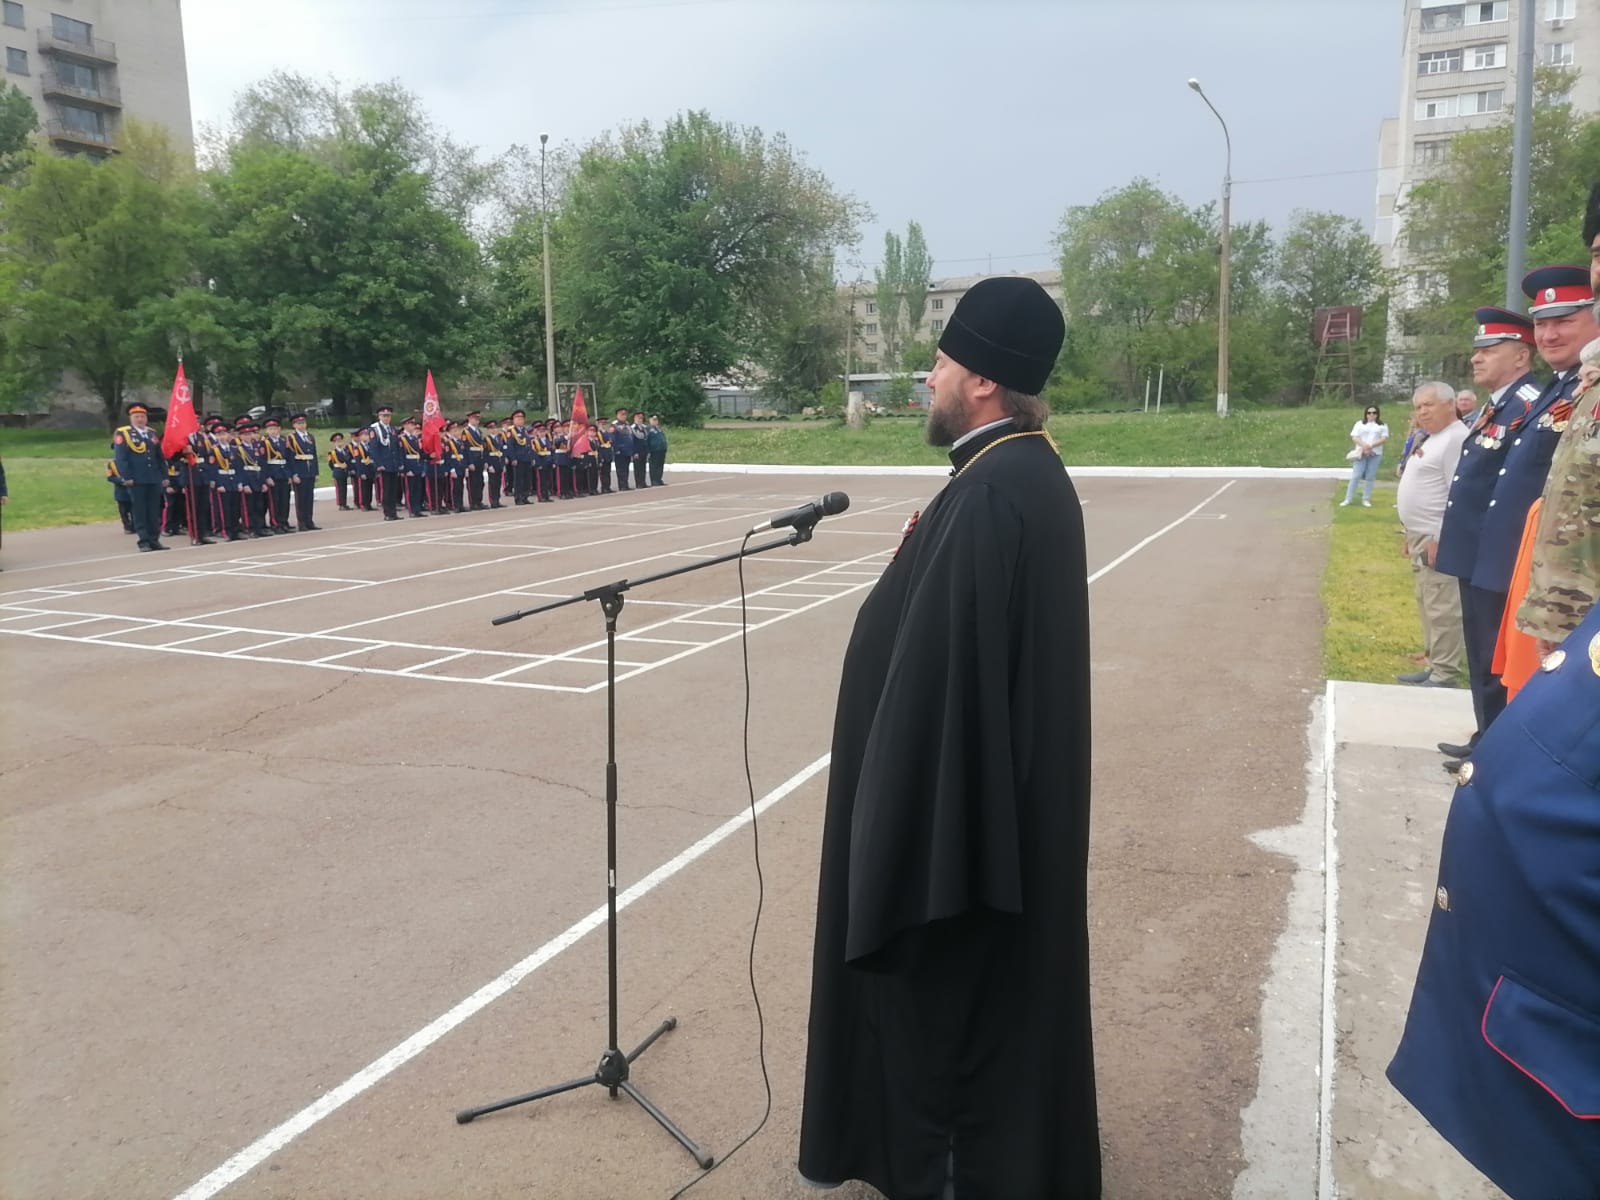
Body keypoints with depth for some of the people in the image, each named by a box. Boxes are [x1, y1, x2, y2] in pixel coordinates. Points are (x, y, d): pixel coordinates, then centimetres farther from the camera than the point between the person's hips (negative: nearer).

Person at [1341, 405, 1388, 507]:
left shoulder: (1382, 426, 10)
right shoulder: (1359, 424, 11)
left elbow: (1384, 438, -1)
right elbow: (1354, 437, 1)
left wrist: (1371, 446, -16)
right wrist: (1364, 445, -17)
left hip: (1375, 454, 0)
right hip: (1361, 453, 0)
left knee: (1370, 477, 1)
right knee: (1356, 476, -6)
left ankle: (1366, 499, 7)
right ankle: (1348, 499, -4)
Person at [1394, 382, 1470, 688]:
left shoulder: (1456, 438, -15)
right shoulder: (1430, 438, 17)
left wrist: (1440, 538, -21)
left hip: (1437, 537, -10)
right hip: (1420, 535, 10)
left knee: (1442, 608, -6)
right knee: (1427, 606, 15)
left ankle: (1444, 675, -2)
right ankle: (1433, 666, 24)